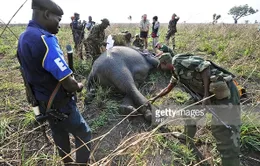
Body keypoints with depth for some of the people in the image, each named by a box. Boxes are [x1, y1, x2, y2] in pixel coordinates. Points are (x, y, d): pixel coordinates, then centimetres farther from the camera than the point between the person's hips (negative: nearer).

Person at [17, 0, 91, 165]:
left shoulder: (24, 37, 2)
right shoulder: (44, 39, -28)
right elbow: (69, 84, -29)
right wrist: (79, 86, -6)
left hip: (44, 102, 9)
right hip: (59, 105, -9)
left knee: (60, 135, 26)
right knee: (84, 135, 10)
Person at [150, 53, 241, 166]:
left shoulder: (177, 61, -11)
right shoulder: (176, 73, 18)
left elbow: (205, 66, -22)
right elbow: (168, 89, 33)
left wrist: (206, 95, -23)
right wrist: (155, 98, 42)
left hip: (224, 90, -10)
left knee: (225, 132, -9)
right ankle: (187, 138, 39)